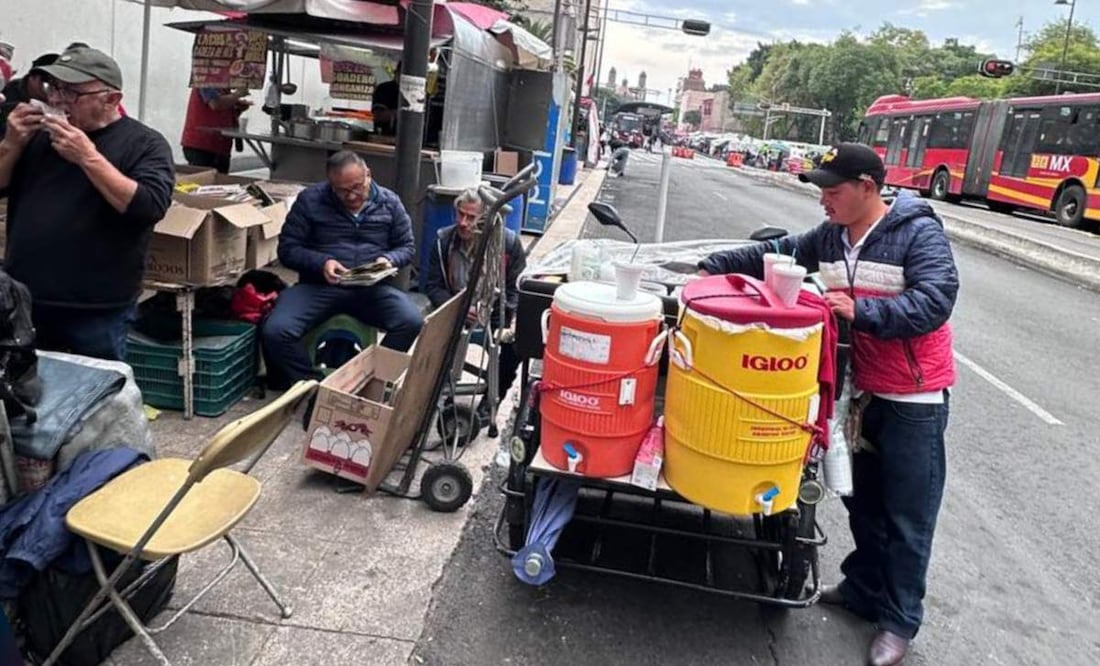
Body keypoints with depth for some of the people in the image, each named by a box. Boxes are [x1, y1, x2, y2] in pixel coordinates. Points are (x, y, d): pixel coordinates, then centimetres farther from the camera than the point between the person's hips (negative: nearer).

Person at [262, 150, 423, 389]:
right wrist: (321, 263, -18)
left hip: (371, 287, 1)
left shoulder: (389, 203, 7)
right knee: (275, 332, -28)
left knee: (412, 323, -29)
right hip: (317, 286, -1)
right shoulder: (310, 200, 0)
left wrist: (389, 259, -11)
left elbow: (406, 247, 13)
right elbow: (288, 248, 1)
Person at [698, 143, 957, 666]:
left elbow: (935, 300, -26)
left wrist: (862, 310, -30)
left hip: (914, 397, -6)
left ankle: (900, 620, 20)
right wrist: (712, 266, 0)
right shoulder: (829, 237, 3)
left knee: (907, 513, 4)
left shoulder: (919, 233, -17)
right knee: (863, 500, 19)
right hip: (863, 388, 6)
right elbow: (773, 255, 8)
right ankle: (864, 589, 38)